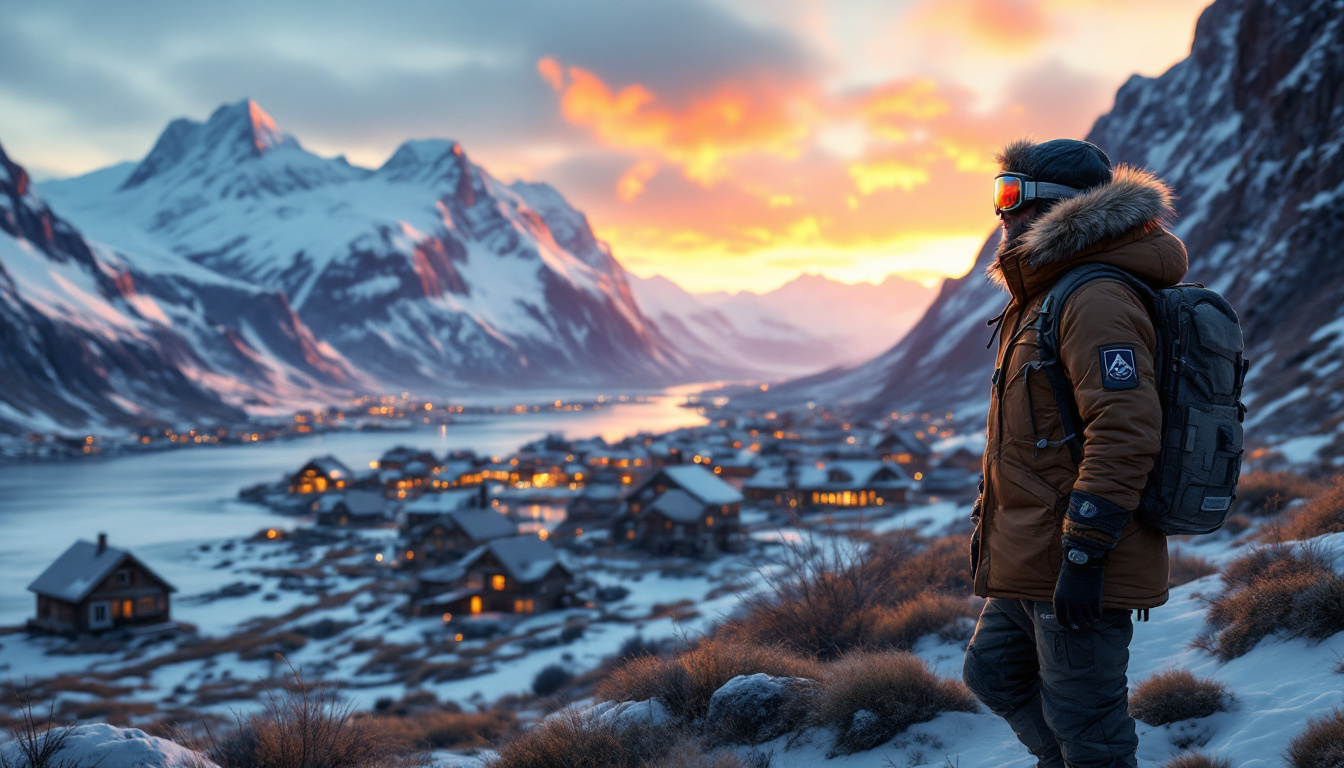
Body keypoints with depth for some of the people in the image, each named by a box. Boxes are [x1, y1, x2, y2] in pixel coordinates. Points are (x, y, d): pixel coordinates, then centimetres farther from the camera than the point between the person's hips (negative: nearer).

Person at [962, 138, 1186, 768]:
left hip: (1077, 574, -11)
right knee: (994, 673, 23)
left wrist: (1083, 553, -27)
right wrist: (987, 519, 25)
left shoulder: (1098, 299, -17)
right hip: (1028, 563, 11)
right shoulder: (1041, 296, 16)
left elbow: (1124, 432, -26)